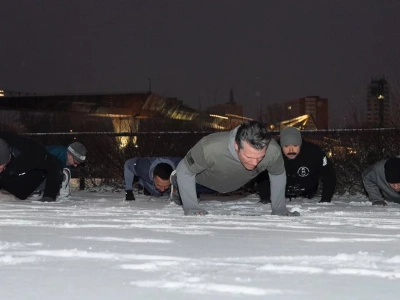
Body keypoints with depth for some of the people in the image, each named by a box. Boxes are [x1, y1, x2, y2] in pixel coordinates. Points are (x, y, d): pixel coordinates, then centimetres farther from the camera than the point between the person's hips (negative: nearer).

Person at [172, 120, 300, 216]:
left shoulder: (273, 152, -41)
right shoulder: (210, 148, -49)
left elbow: (278, 175, -16)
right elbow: (183, 170, -30)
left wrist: (279, 209, -13)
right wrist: (191, 207, -32)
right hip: (207, 180, -4)